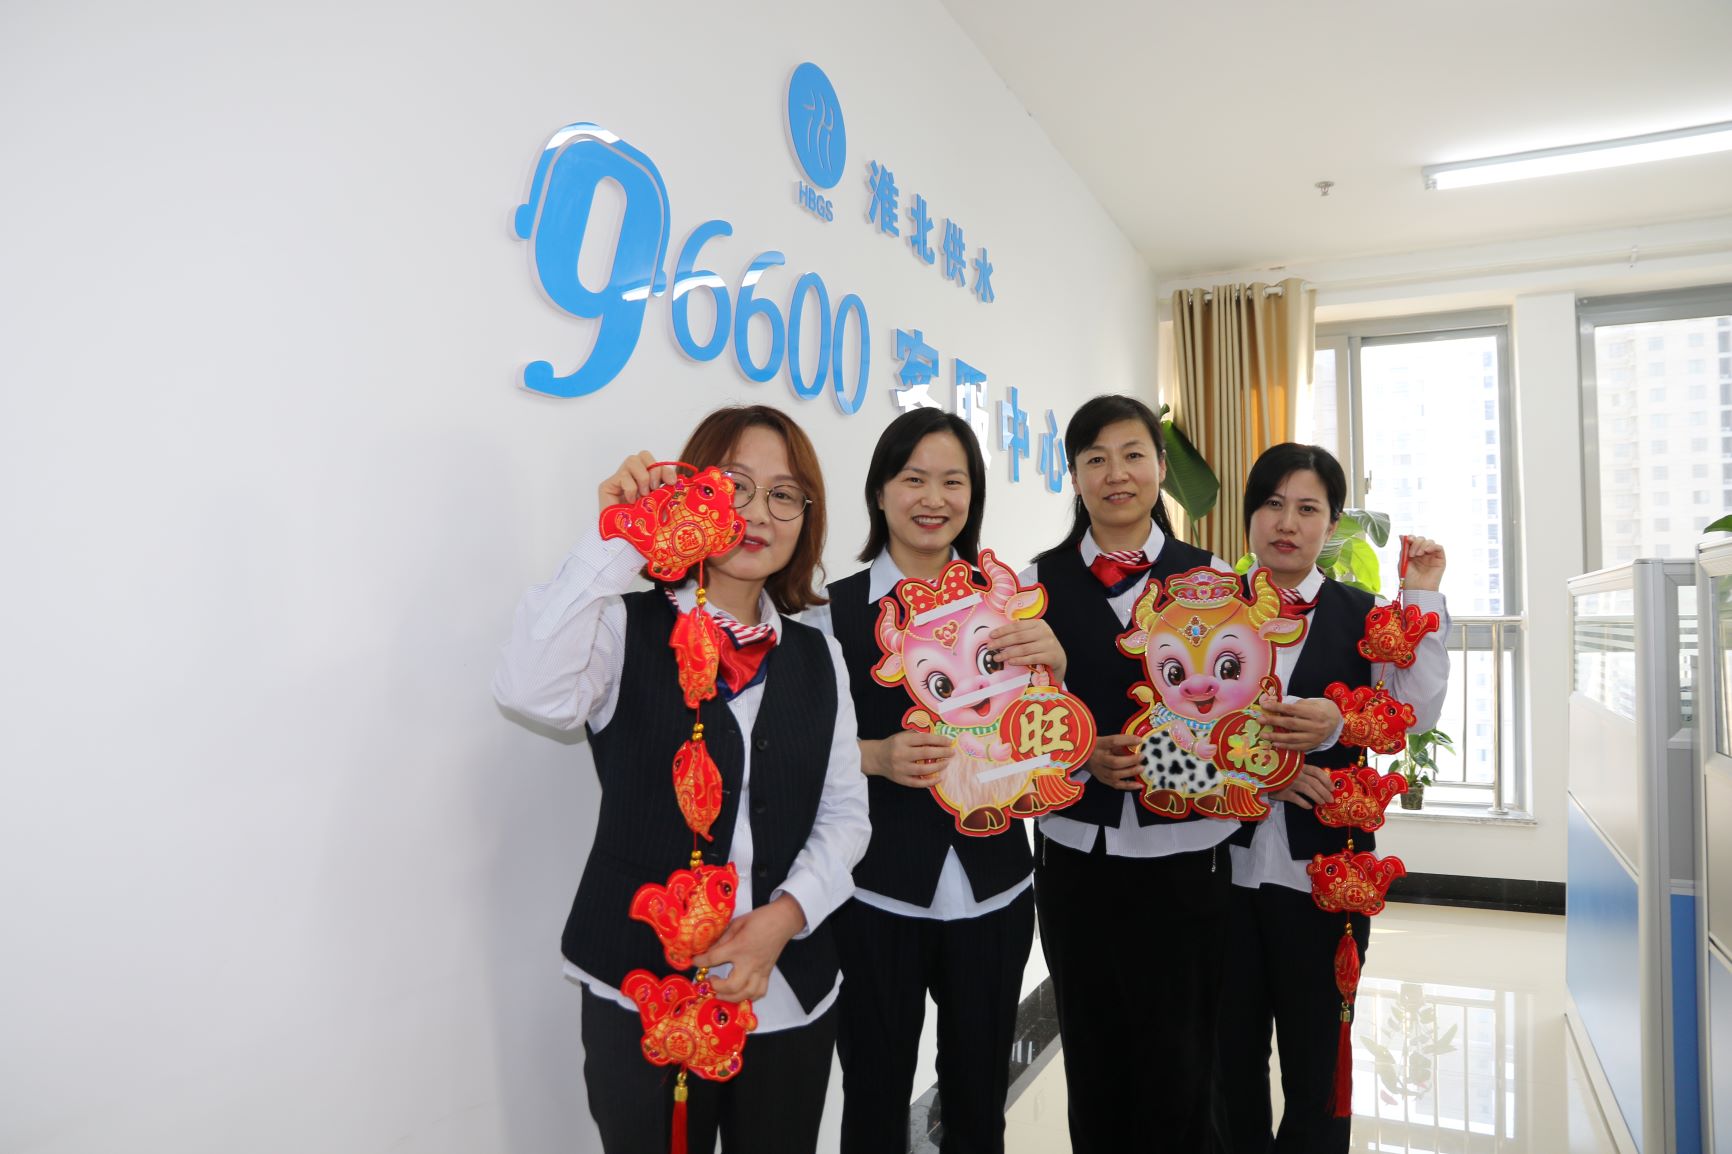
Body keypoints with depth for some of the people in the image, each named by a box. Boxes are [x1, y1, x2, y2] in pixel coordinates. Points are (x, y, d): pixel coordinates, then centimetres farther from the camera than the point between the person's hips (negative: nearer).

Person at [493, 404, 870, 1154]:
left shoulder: (816, 657, 6)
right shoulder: (625, 629, -7)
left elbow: (844, 812, 5)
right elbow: (532, 692, -28)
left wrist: (787, 913, -11)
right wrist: (612, 543, -27)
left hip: (792, 996, 4)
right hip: (642, 995, -4)